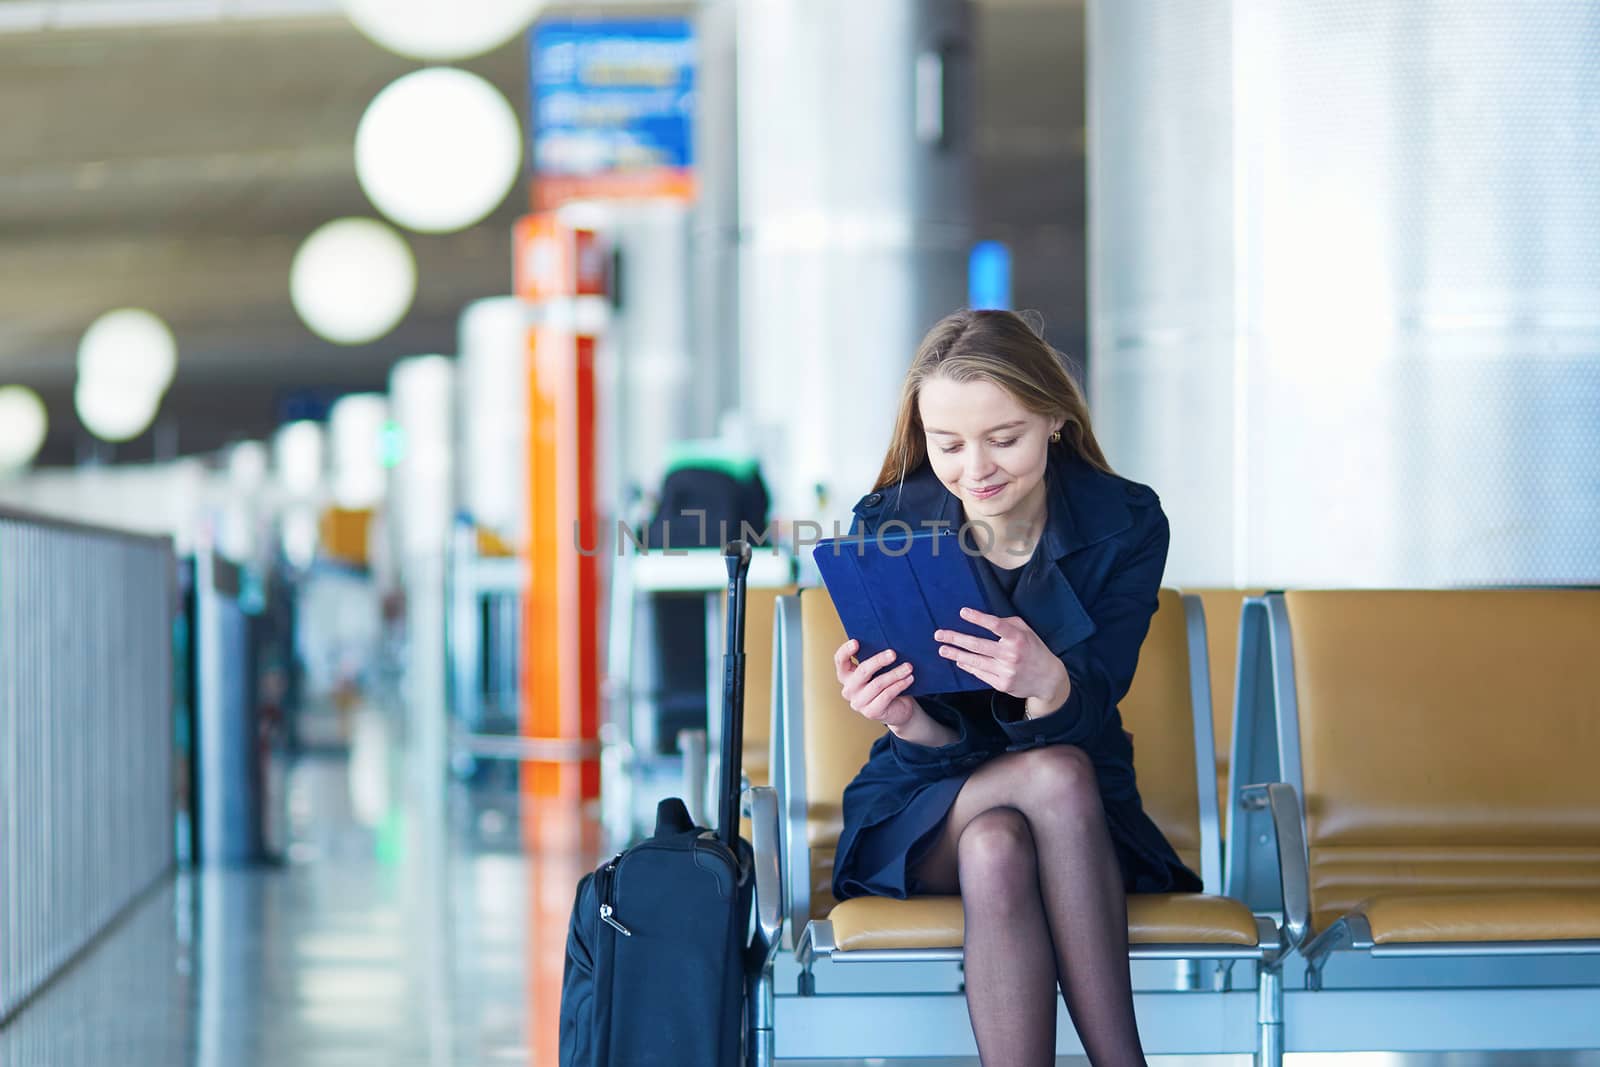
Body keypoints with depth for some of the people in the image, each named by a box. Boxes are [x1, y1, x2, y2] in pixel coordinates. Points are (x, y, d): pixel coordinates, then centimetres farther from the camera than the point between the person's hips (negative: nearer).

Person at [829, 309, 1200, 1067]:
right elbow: (942, 747, -13)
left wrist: (1047, 685, -43)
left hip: (1083, 818, 0)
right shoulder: (887, 527, -11)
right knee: (1056, 775, -33)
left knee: (997, 847, -35)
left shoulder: (1125, 525, -11)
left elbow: (1082, 725, -19)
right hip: (925, 812, 0)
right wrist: (904, 719, -37)